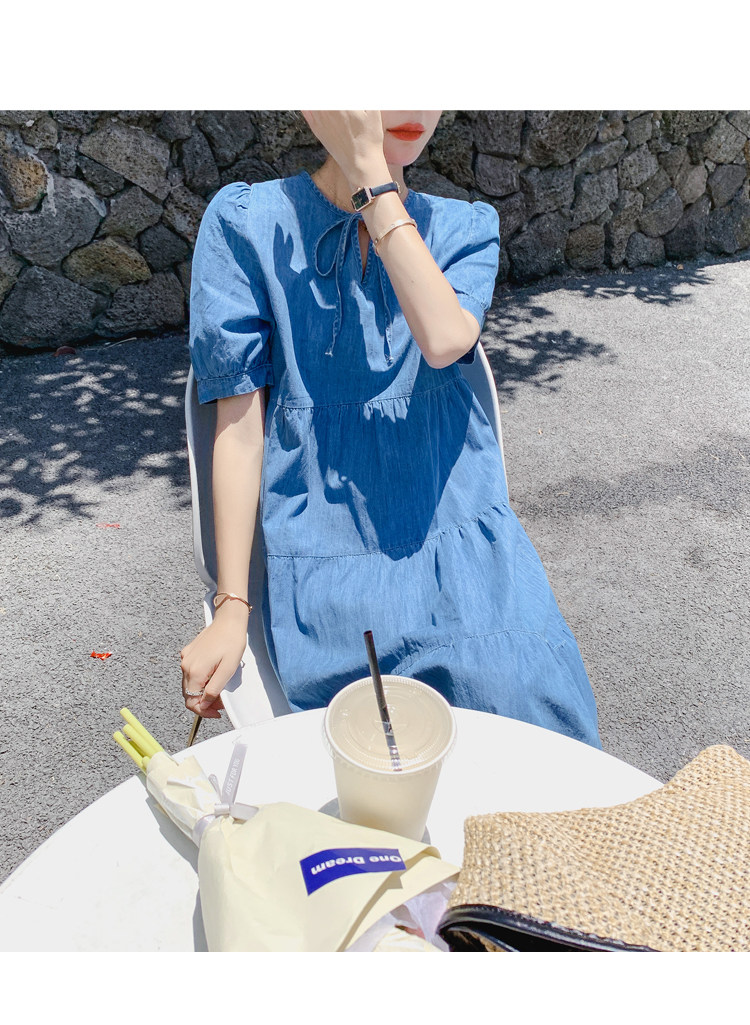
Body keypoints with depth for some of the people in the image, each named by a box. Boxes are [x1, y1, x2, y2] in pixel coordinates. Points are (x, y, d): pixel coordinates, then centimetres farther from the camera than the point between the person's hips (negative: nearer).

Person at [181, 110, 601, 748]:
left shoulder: (465, 229, 8)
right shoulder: (248, 222, 0)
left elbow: (446, 340, -16)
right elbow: (239, 424, -2)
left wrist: (368, 174, -13)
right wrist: (233, 608, -4)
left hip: (463, 545, 3)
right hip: (328, 558, -2)